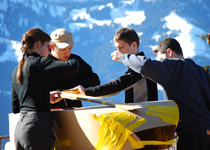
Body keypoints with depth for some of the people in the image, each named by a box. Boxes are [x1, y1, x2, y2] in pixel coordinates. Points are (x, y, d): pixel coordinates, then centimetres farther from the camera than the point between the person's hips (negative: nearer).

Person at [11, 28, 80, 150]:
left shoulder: (17, 70, 17)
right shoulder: (39, 62, -8)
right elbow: (73, 67, -18)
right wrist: (73, 61, 8)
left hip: (20, 127, 8)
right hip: (37, 127, -8)